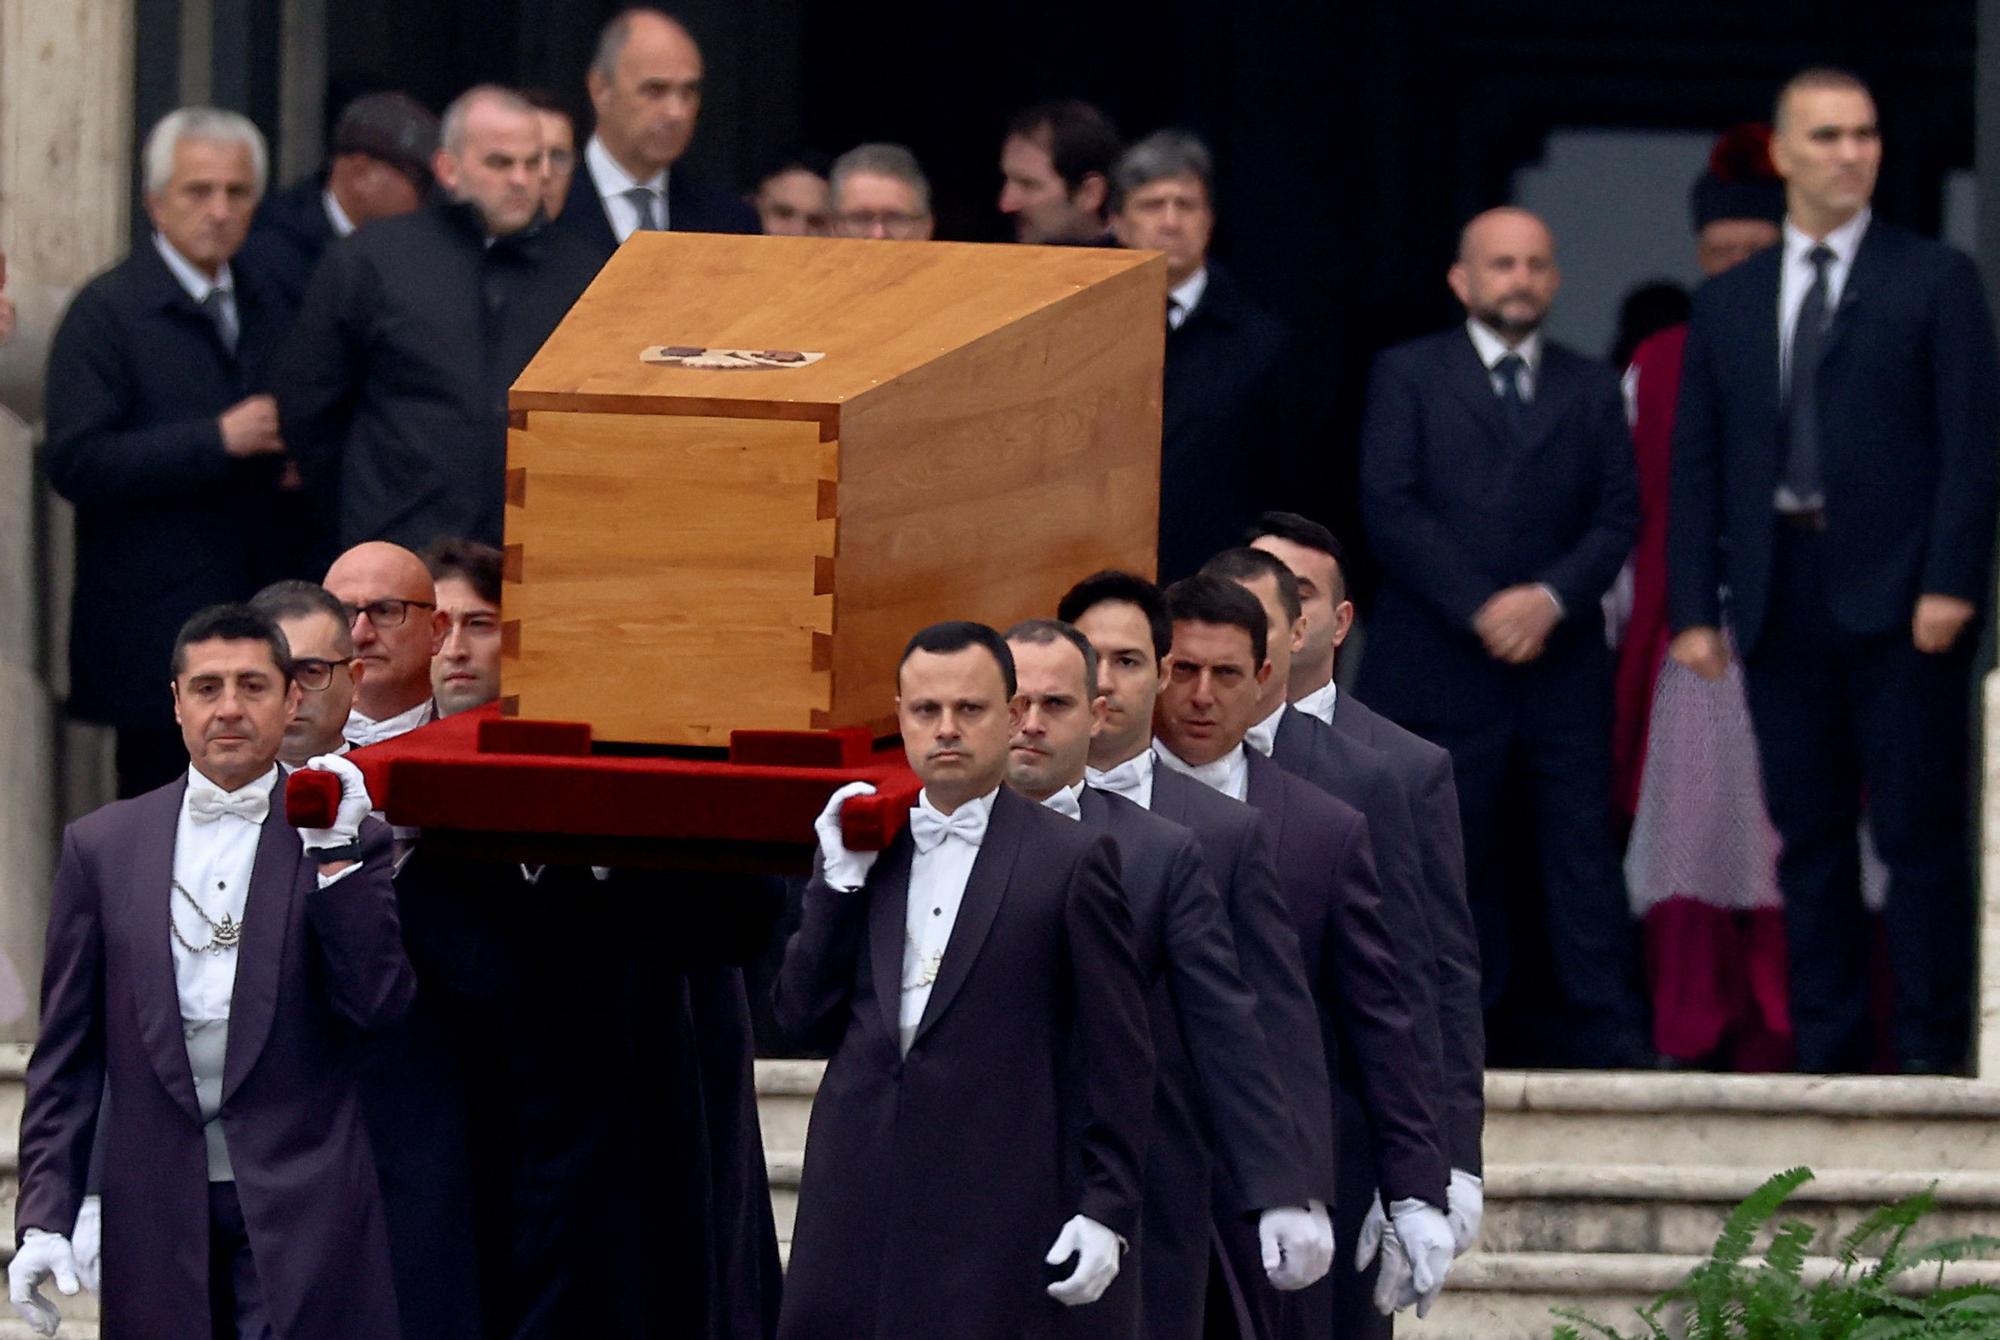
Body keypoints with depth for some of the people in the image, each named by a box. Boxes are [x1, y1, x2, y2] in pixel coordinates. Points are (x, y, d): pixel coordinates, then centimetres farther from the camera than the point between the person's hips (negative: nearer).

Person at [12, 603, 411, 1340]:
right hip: (159, 1216, 2)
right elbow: (67, 1053, 9)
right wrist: (43, 1216, 2)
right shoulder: (101, 845, 10)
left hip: (300, 1211, -2)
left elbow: (379, 1010, -5)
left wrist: (335, 855, -10)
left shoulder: (351, 841, 6)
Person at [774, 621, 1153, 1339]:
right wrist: (839, 881, -1)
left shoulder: (1071, 859, 0)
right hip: (857, 1197, 4)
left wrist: (1107, 1209, -6)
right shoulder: (859, 846, 14)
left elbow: (1118, 1056, 0)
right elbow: (804, 1018, 11)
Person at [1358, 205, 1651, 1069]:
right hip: (1439, 665, -2)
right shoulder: (1407, 376, 6)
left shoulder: (1590, 389, 14)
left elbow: (1618, 516, 7)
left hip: (1563, 661, 2)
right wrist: (1478, 608, -12)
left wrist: (1551, 597, -11)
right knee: (1453, 859, 1)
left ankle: (1609, 1040, -2)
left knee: (1583, 850, -2)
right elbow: (1390, 509, -4)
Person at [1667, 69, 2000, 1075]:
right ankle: (1826, 1055, 9)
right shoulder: (1727, 304, 14)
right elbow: (1697, 466, 13)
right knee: (1809, 835, 5)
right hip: (1781, 602, 4)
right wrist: (1694, 608, 3)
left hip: (1900, 598, -4)